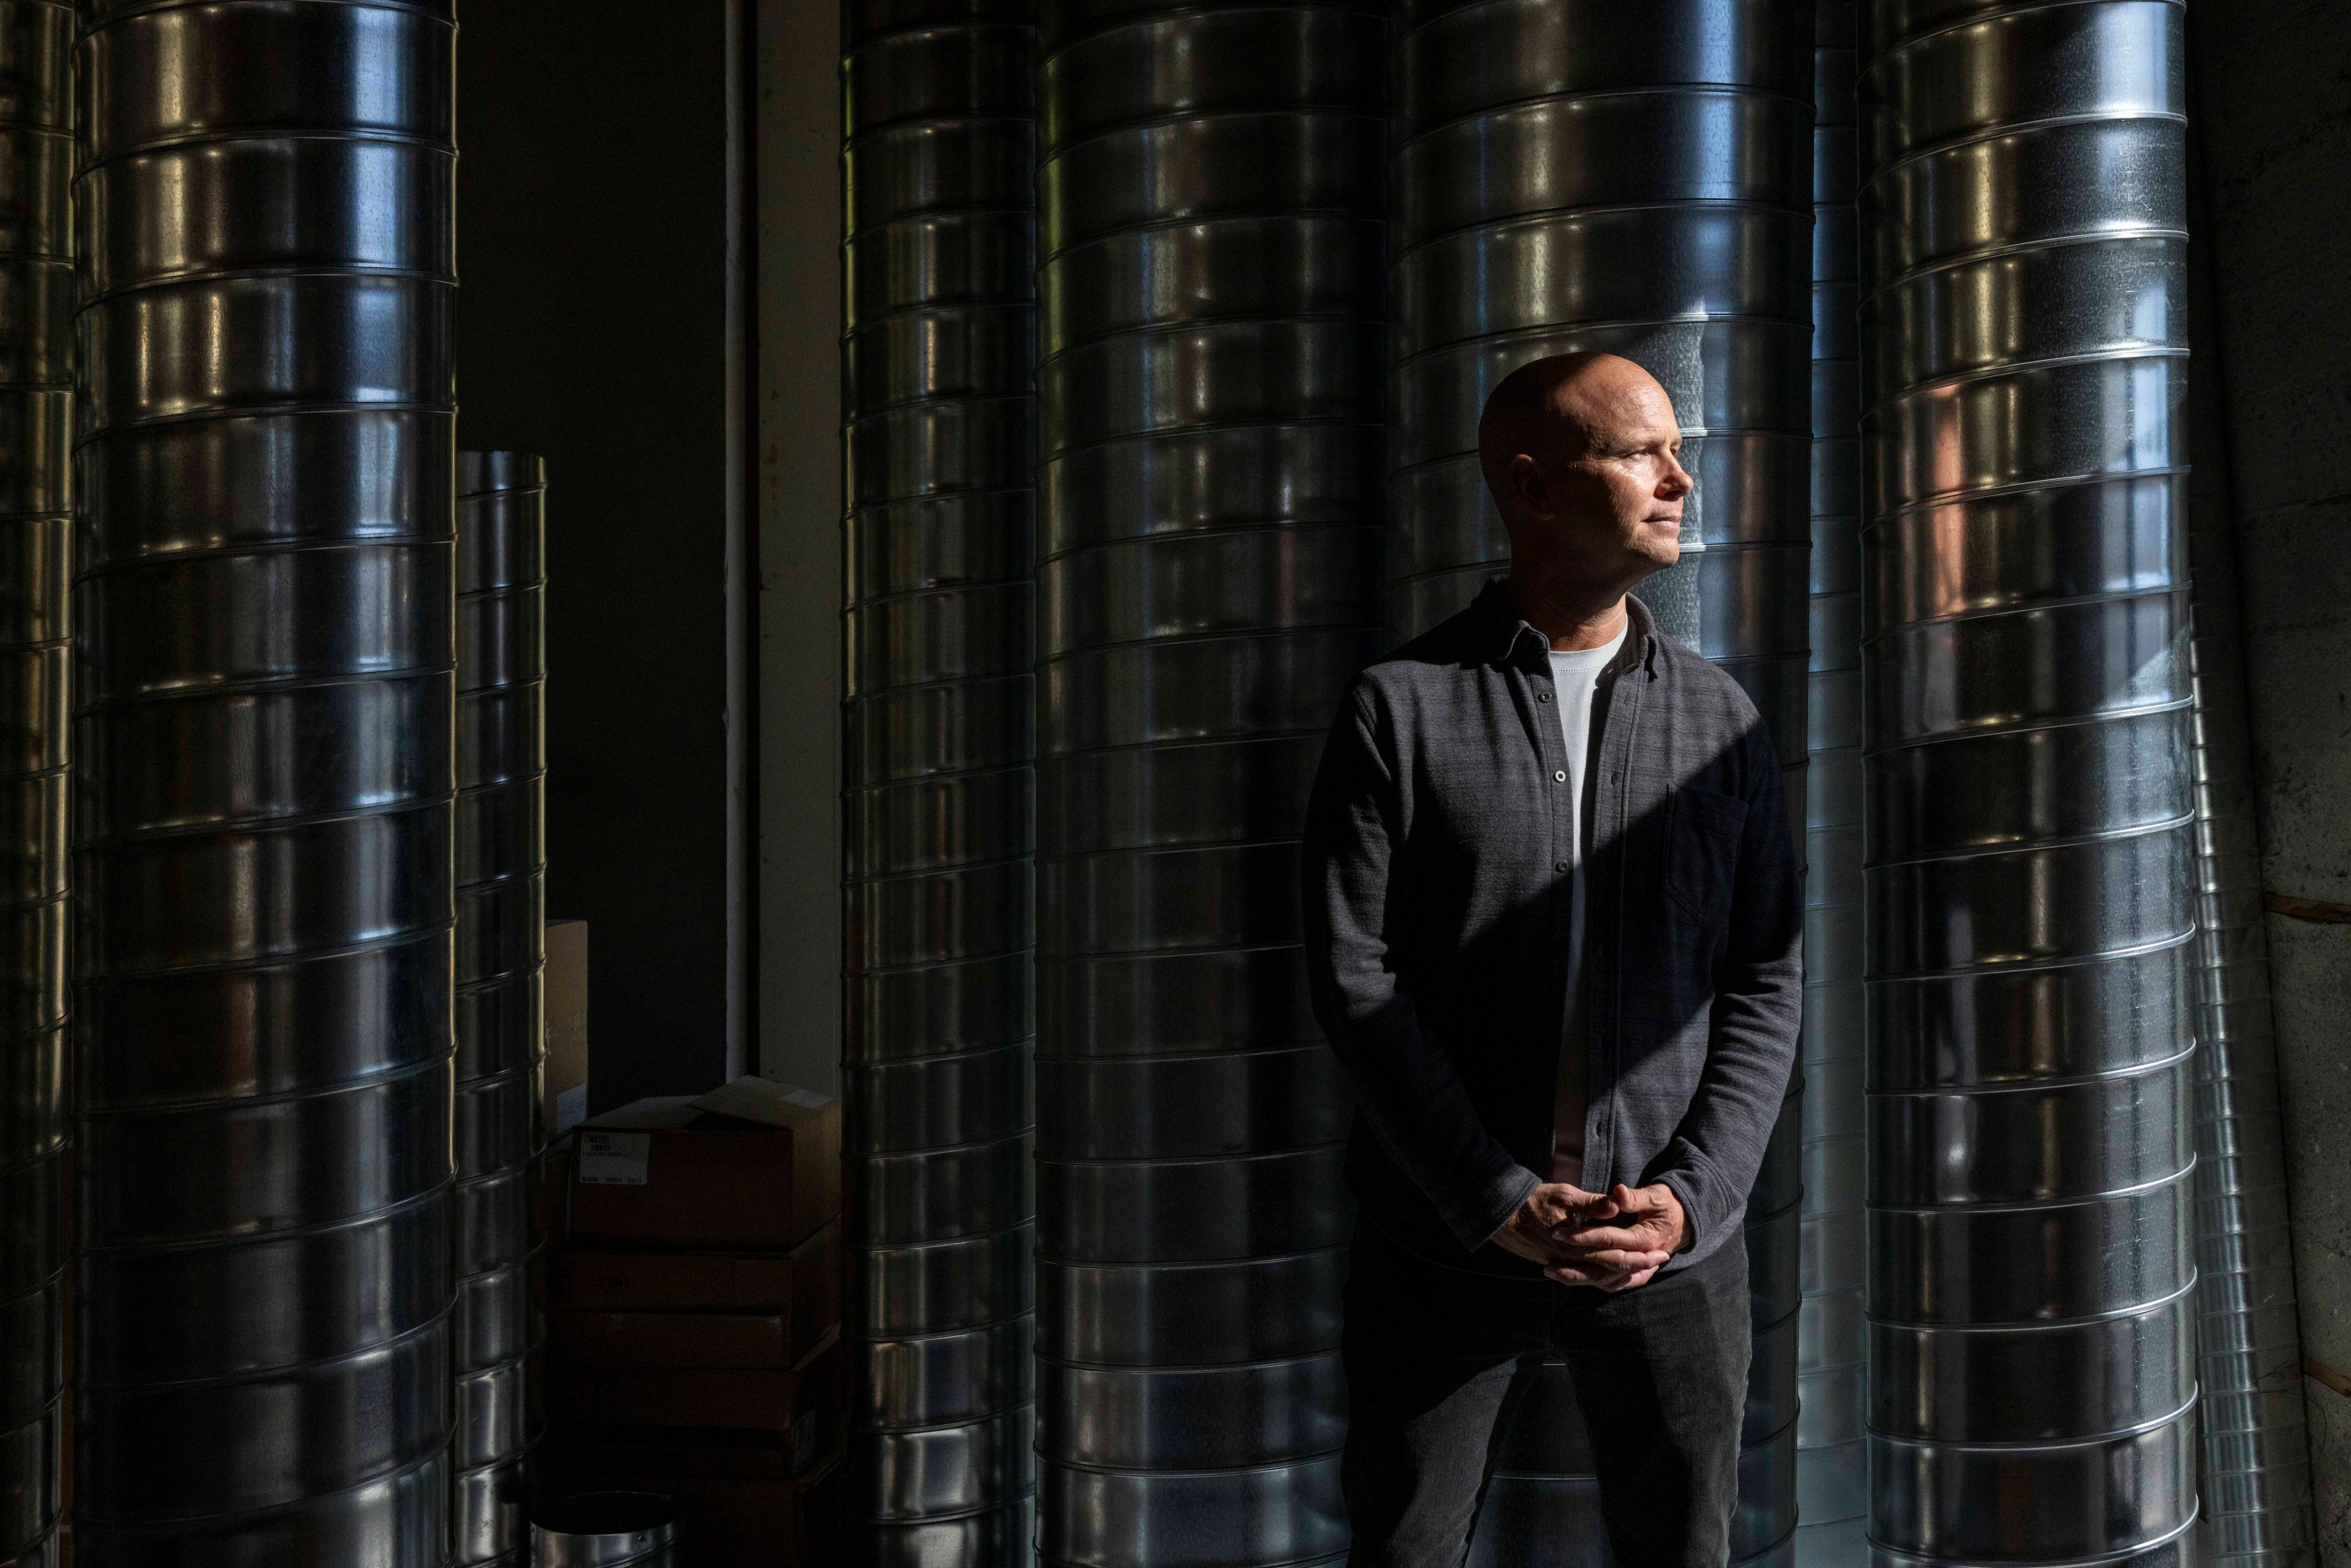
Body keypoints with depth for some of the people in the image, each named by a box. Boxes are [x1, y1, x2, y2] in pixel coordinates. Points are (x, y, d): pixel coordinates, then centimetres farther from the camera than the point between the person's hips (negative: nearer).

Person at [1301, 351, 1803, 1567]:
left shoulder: (1718, 716, 7)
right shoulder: (1401, 706, -2)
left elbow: (1767, 980, 5)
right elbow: (1351, 974, -7)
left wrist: (1690, 1197, -8)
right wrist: (1500, 1203, -13)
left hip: (1674, 1249, 3)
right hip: (1449, 1242, -2)